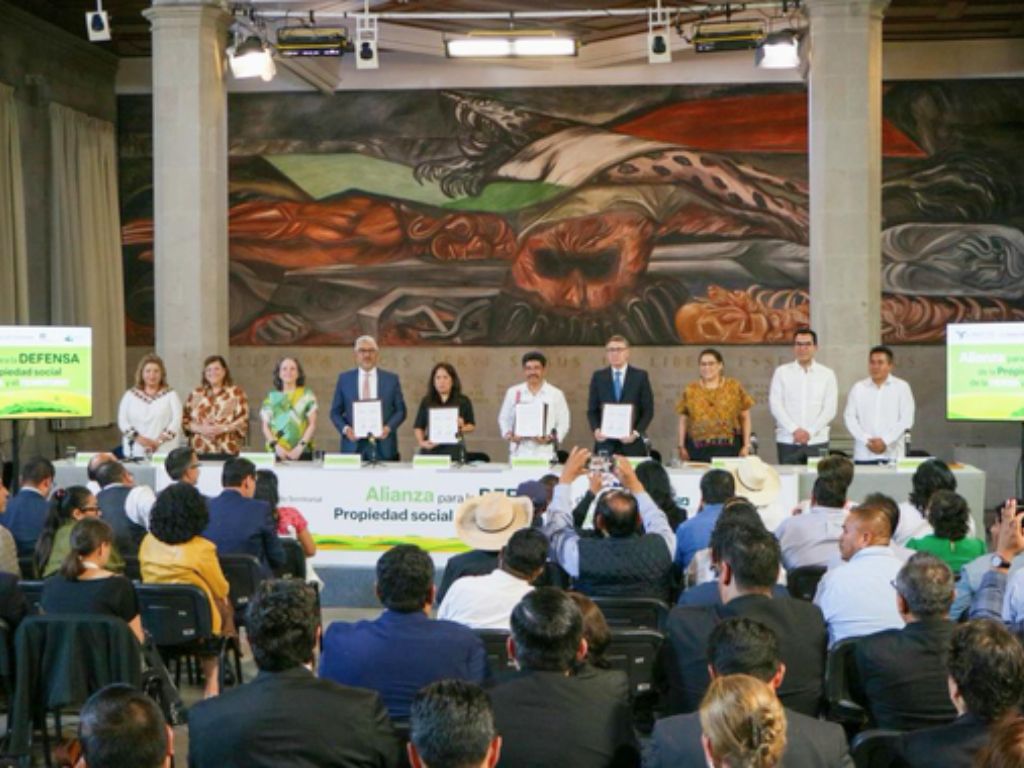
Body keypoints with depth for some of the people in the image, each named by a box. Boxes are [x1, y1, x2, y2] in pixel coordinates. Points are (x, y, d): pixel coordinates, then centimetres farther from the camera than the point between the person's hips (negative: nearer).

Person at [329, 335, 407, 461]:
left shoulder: (391, 379, 8)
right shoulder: (344, 379, 9)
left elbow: (400, 410, 8)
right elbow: (335, 412, 10)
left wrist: (389, 427, -10)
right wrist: (345, 429, -8)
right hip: (353, 446, 0)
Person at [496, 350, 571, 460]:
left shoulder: (556, 394, 6)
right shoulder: (513, 392, 10)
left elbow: (563, 423, 5)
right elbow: (504, 419, 15)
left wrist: (551, 438, -11)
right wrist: (508, 434, -4)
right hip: (519, 453, 1)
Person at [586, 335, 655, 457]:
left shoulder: (640, 376, 4)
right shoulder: (598, 377, 9)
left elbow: (648, 410, 3)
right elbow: (592, 410, 9)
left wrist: (636, 433, -11)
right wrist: (596, 429, -9)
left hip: (633, 444, -1)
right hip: (605, 443, 1)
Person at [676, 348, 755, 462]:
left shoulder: (734, 387, 6)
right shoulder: (691, 390, 8)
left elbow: (745, 418, 8)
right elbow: (683, 420, 10)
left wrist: (746, 445, 2)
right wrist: (681, 446, 3)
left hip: (728, 448, -1)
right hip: (699, 450, 1)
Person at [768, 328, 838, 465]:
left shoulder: (827, 374, 7)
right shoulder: (781, 372, 6)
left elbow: (830, 409, 2)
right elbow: (775, 405, -1)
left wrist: (810, 432, -8)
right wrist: (794, 430, -11)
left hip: (817, 440, 0)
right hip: (788, 442, 0)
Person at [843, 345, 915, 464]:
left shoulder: (902, 387, 7)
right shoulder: (858, 388, 11)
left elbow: (906, 419, -1)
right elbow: (849, 418, 5)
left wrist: (885, 441, -10)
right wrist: (866, 441, -8)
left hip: (892, 455, -1)